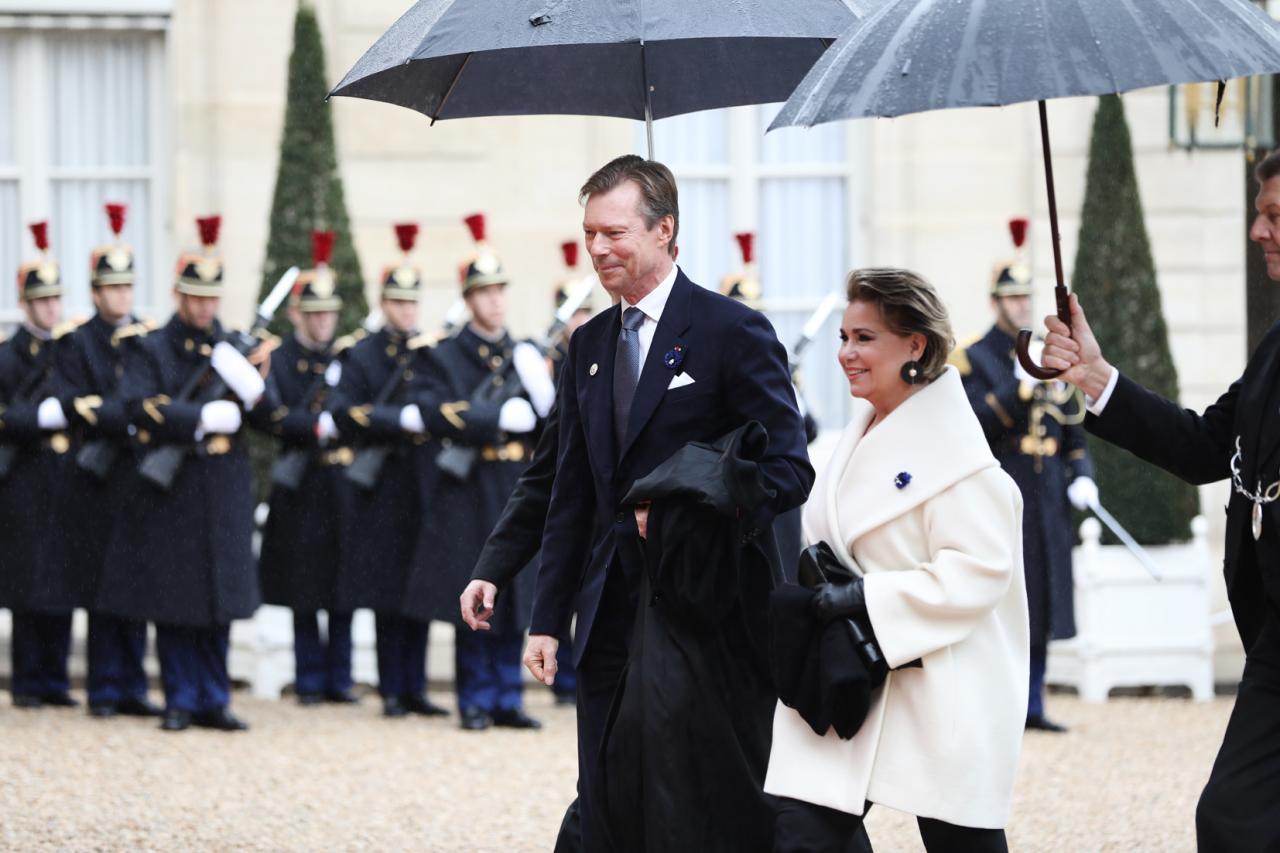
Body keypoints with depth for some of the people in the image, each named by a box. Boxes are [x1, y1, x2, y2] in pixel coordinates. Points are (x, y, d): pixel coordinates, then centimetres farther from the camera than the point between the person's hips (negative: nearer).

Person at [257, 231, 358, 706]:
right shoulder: (279, 360, 1)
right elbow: (278, 419, -11)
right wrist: (319, 425, -25)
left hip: (344, 483, 3)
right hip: (301, 488, -3)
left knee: (343, 591, 4)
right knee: (305, 591, 1)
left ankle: (339, 679, 10)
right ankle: (309, 680, 9)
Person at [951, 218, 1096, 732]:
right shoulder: (973, 360, -1)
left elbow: (1073, 428, 18)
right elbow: (977, 428, -13)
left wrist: (1082, 477, 2)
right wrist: (1020, 386, -23)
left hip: (1048, 505, 6)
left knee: (1041, 606, 6)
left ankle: (1033, 705, 10)